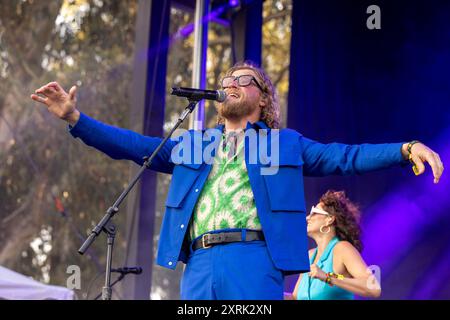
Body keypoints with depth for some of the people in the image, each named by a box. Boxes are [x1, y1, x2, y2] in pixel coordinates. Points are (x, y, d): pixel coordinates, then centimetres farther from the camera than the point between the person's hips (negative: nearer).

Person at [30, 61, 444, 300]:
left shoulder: (284, 142, 18)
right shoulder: (194, 144, 26)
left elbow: (344, 156, 9)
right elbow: (135, 145, 19)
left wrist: (406, 148, -5)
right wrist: (75, 118, 9)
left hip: (254, 261, -3)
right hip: (200, 265, 3)